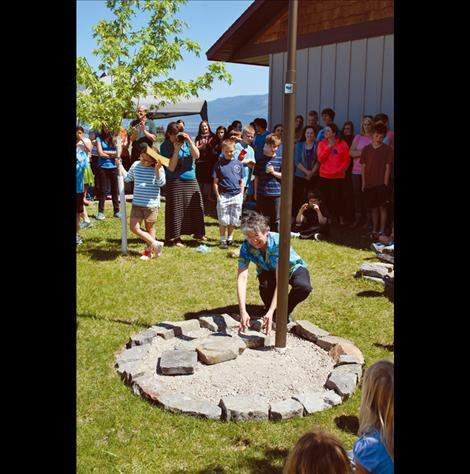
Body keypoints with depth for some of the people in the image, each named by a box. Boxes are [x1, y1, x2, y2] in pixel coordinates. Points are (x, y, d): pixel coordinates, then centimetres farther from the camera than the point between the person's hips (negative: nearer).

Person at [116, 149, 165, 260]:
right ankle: (155, 244, 7)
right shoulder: (135, 165, 4)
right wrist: (120, 165, 14)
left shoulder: (158, 168, -8)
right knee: (134, 227, -2)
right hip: (137, 203, 4)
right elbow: (127, 178, 18)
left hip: (152, 204, -4)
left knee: (150, 227, 9)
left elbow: (161, 183, -18)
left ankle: (149, 251, 25)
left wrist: (157, 169, -27)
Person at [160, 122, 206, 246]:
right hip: (175, 181, -4)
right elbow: (171, 168, -14)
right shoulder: (165, 146, -7)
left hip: (191, 180, 4)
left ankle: (198, 232, 26)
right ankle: (174, 237, 5)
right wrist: (176, 150, -19)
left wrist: (189, 141, -17)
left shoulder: (186, 141, 4)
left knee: (196, 206, 10)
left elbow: (196, 155, -8)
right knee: (176, 209, -4)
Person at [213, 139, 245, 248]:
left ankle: (230, 239, 23)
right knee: (223, 220, 1)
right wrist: (218, 196, -5)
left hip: (236, 196, 2)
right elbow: (215, 182, 0)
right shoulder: (219, 164, -1)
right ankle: (223, 240, 13)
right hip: (223, 196, -2)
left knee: (233, 220, 9)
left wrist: (241, 195, 4)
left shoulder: (238, 163, 6)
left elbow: (242, 181, 10)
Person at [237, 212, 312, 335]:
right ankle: (268, 309, -1)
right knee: (265, 285, -35)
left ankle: (286, 312, -3)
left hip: (292, 268, -2)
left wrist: (271, 312, -49)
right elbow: (242, 278, -35)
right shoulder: (246, 247, -26)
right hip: (269, 271, 2)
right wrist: (243, 311, -47)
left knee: (304, 287, -35)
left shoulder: (278, 242, -37)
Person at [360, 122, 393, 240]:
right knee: (373, 208, 11)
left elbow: (388, 167, -3)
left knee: (382, 207, -1)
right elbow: (363, 166, 7)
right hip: (369, 183, 3)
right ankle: (374, 230, 19)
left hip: (381, 183, -3)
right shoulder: (366, 148, 5)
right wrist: (363, 183, 4)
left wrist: (385, 183, -8)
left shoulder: (387, 149, -1)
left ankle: (382, 231, 4)